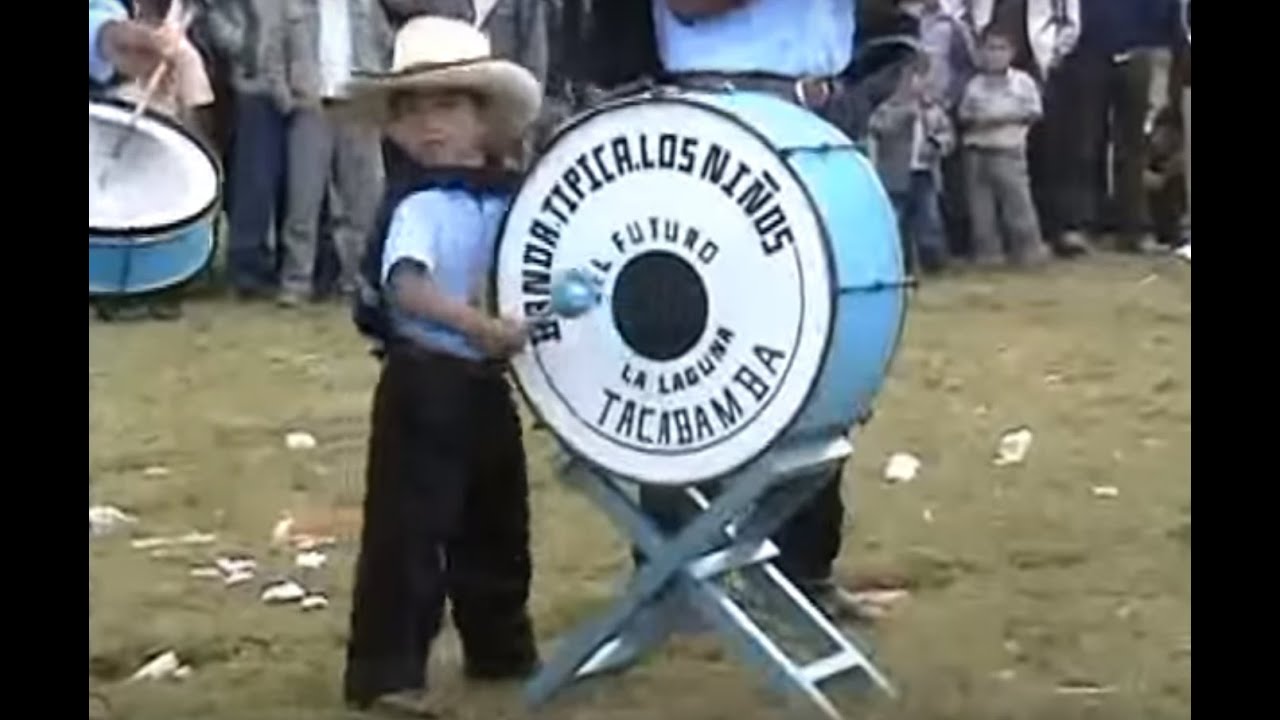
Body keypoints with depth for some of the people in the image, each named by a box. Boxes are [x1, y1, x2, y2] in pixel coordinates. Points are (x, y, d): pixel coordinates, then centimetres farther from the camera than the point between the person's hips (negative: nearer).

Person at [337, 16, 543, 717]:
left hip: (485, 382, 8)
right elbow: (406, 286, -32)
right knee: (408, 528, -6)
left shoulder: (511, 196, 6)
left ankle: (501, 647, 34)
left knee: (496, 523, 19)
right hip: (425, 383, -7)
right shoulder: (419, 204, -15)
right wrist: (483, 326, -40)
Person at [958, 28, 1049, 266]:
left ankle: (1028, 247, 5)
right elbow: (963, 116, 12)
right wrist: (974, 120, -9)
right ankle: (987, 250, 12)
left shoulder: (1023, 82, 1)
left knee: (1017, 198, -5)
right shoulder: (975, 85, 9)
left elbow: (1034, 113, -1)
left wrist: (1009, 118, -14)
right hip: (977, 150, 3)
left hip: (1009, 150, -3)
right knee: (981, 203, 4)